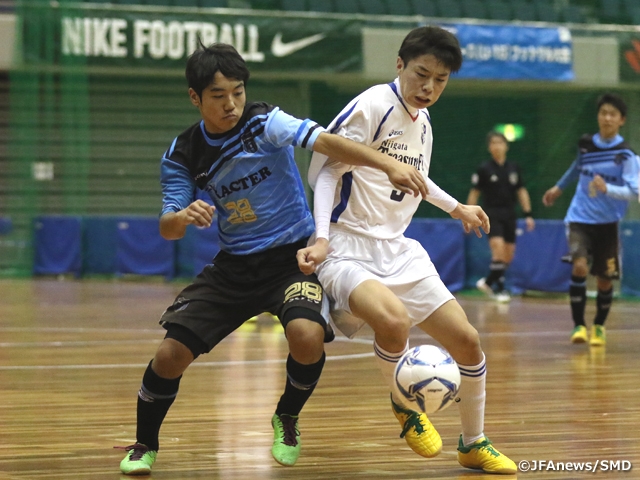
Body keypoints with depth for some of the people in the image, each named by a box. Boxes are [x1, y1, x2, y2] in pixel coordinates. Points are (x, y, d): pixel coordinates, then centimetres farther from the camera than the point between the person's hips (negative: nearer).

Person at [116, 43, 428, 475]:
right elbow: (167, 229, -5)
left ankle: (288, 419, 1)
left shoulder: (265, 123, -14)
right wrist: (183, 217, -31)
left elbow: (326, 142, -28)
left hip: (292, 256, -3)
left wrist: (390, 166, -43)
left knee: (307, 336, -31)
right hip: (234, 265, 3)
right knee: (171, 354, -10)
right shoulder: (183, 155, -3)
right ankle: (144, 445, 19)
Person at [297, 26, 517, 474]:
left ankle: (474, 444, 24)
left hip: (397, 249, 8)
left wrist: (456, 207, 43)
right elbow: (326, 169, -14)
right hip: (348, 248, -8)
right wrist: (322, 237, -27)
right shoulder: (372, 106, -13)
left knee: (467, 340, 3)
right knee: (393, 319, -36)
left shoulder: (422, 119, 11)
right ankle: (402, 404, -5)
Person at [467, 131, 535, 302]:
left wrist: (528, 214, 7)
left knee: (508, 256, 5)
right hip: (492, 215, -4)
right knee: (498, 249, -20)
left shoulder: (513, 168, 6)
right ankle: (499, 288, -10)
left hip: (509, 216, 4)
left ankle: (488, 282, 25)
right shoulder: (484, 169, -4)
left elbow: (521, 191, 12)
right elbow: (474, 193, 1)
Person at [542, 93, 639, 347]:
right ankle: (578, 325, -10)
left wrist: (606, 188, -37)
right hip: (580, 218, 1)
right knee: (580, 268, -21)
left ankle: (599, 326, 29)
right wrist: (559, 187, 34)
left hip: (608, 223, -1)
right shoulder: (585, 143, -1)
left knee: (604, 279, 5)